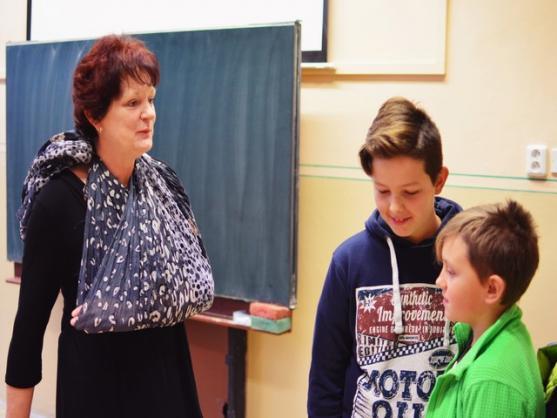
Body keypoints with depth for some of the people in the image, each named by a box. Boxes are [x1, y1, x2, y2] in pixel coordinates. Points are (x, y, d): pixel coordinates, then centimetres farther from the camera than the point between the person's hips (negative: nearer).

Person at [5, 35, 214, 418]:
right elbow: (31, 318, -12)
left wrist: (130, 304, -18)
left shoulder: (164, 183, -2)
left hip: (167, 372, 5)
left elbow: (198, 282, 0)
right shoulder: (58, 200, -16)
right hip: (94, 380, -4)